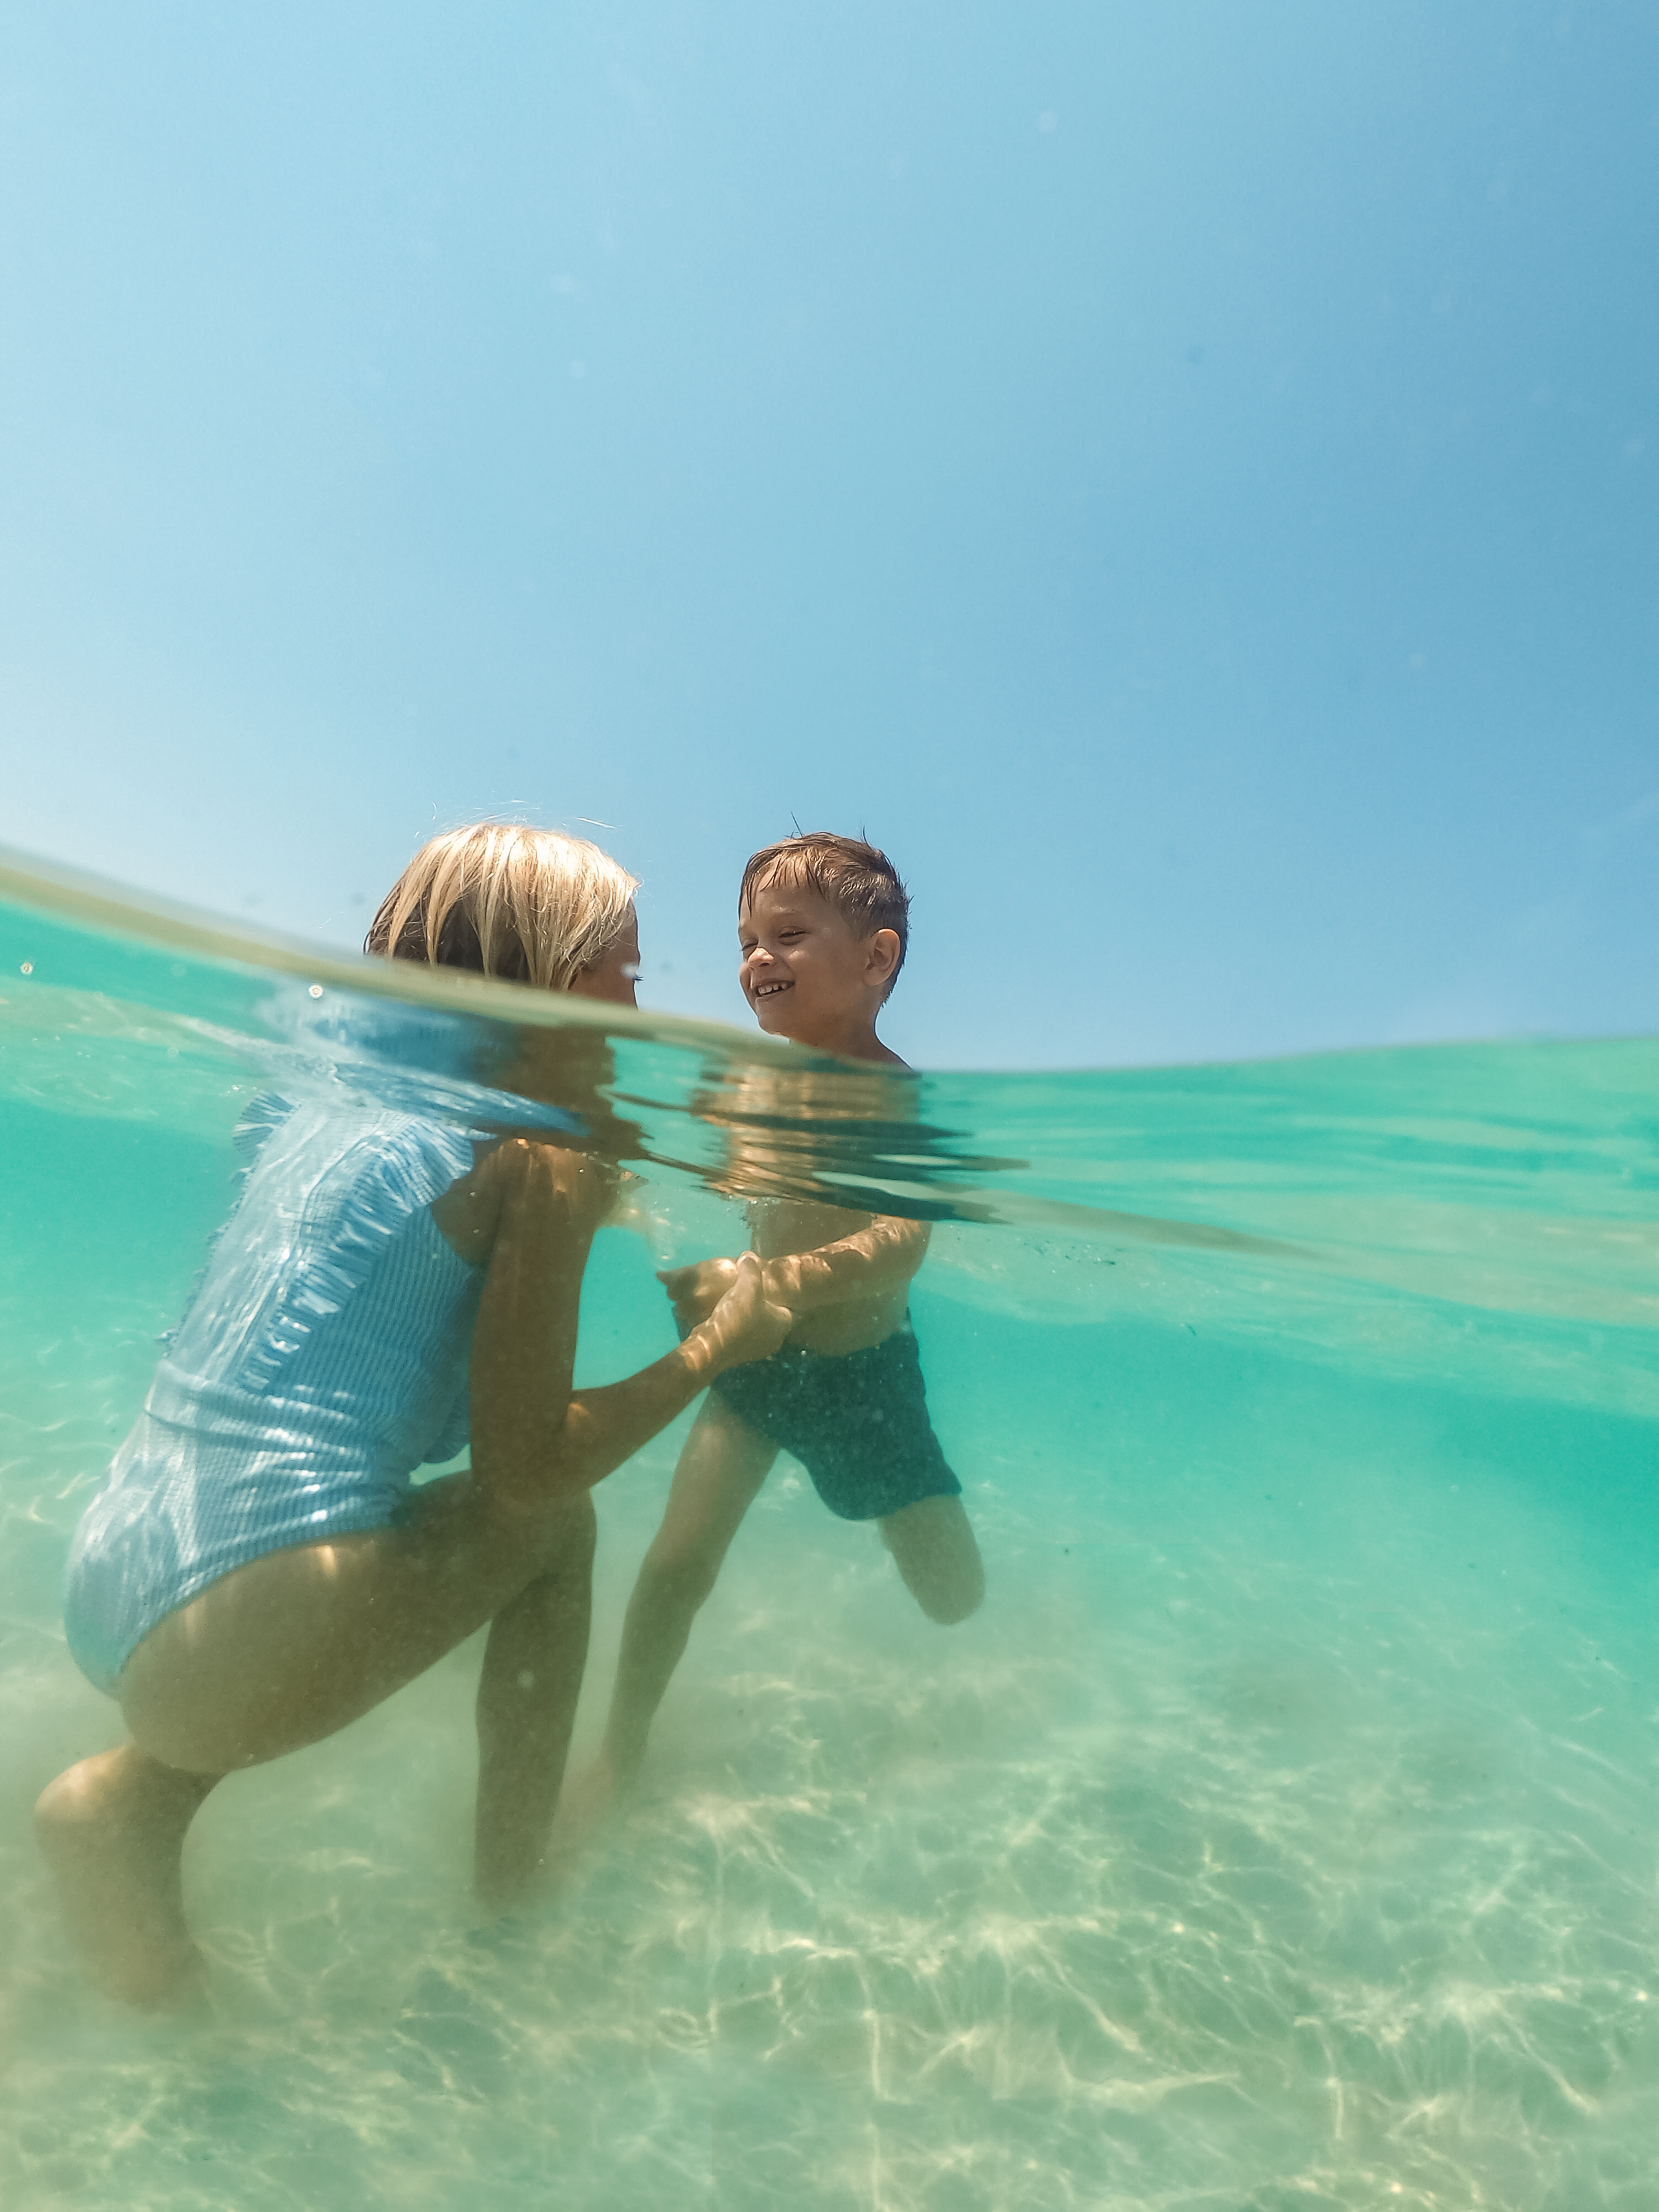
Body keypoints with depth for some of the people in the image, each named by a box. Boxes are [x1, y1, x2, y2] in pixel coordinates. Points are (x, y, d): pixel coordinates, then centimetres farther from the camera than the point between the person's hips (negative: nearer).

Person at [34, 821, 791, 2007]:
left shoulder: (327, 1092, 10)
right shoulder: (545, 1154, -12)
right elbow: (524, 1468, -13)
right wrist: (716, 1343, 0)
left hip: (106, 1590, 8)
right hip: (238, 1631, -8)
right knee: (556, 1523, 12)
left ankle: (150, 1791, 14)